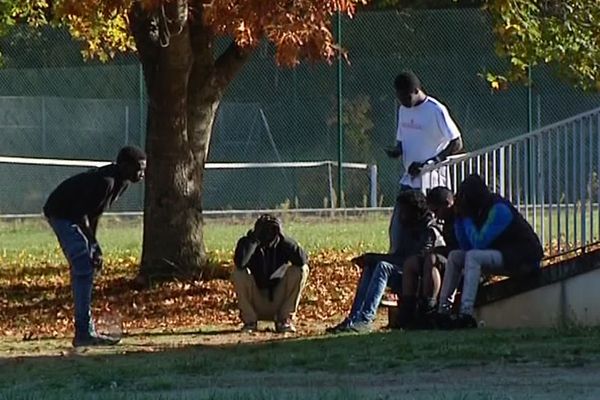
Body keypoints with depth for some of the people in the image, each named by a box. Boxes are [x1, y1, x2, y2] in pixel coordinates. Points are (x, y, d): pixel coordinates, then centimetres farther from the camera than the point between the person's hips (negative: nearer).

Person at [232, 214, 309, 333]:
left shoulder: (282, 243, -6)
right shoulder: (247, 243, -10)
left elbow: (303, 260, -26)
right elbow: (239, 262, -34)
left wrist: (283, 237, -26)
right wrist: (254, 237, -29)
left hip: (279, 300, 1)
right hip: (255, 304, -1)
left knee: (300, 270, -19)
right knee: (239, 274, -27)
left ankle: (285, 319, -10)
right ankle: (249, 321, -12)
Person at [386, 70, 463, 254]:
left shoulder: (436, 111, -13)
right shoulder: (403, 110, 11)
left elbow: (457, 144, -14)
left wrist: (429, 163, -21)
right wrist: (396, 151, -3)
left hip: (430, 181, -7)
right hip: (408, 179, 7)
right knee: (397, 226, 4)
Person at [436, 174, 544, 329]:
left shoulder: (498, 210, -18)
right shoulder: (480, 210, 8)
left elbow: (479, 243, -24)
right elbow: (466, 246, 5)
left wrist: (467, 217, -15)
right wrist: (460, 217, -1)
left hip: (523, 259, -10)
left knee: (473, 256, -30)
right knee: (454, 256, 4)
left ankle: (466, 314, -37)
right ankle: (443, 311, -4)